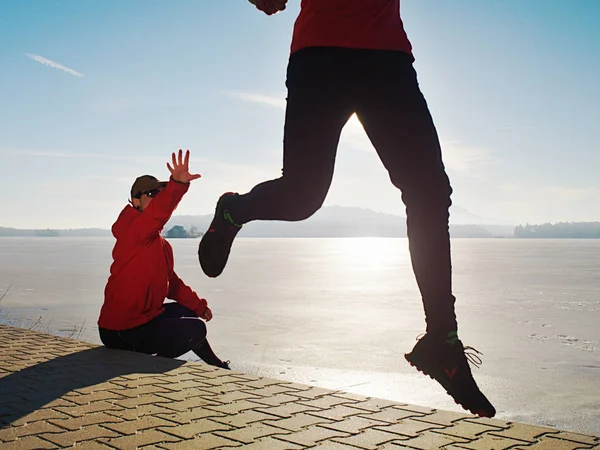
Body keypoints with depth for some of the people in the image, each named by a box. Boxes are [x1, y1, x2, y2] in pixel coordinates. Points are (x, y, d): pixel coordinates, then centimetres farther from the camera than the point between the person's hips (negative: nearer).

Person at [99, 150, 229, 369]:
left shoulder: (161, 244, 12)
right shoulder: (131, 230, -17)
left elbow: (172, 283, 22)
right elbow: (156, 213, -40)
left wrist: (198, 305, 20)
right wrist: (177, 184, -55)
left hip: (144, 317, 10)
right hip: (122, 333, -10)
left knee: (188, 311, 26)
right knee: (196, 329, -10)